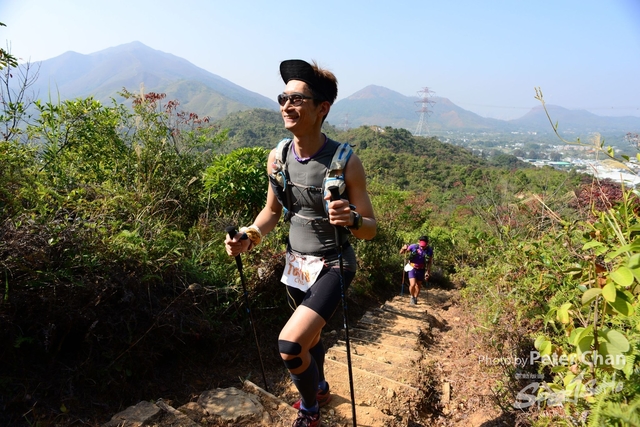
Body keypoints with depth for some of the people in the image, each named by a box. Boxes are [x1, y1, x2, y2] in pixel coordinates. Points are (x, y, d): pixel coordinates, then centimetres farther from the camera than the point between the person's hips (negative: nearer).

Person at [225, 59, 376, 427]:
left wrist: (351, 219, -36)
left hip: (332, 265, -5)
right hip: (295, 262, 6)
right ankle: (321, 390, 57)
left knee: (291, 343, -20)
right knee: (310, 335, 24)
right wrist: (250, 237, -10)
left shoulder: (345, 161, -20)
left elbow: (371, 228, -14)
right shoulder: (278, 156, -6)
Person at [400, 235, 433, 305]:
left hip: (421, 270, 2)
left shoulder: (429, 250, -12)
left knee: (418, 286, 14)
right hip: (412, 269, -2)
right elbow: (401, 252, -10)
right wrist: (404, 248, -31)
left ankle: (415, 298, 40)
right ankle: (412, 297, 13)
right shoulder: (414, 247, -18)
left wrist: (428, 272, -6)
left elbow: (429, 262, -1)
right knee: (412, 284, -16)